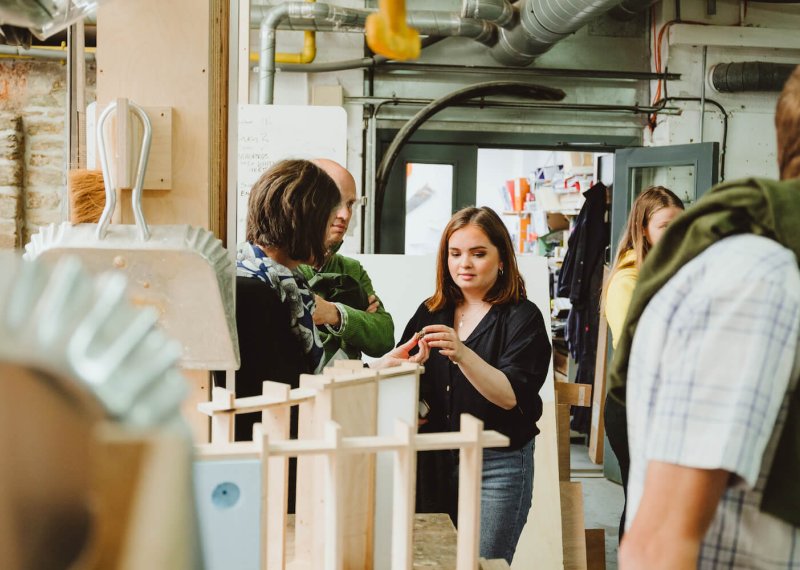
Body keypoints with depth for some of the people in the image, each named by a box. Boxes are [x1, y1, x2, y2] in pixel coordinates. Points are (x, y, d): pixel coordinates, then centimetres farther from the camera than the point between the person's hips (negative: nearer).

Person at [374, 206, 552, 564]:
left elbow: (511, 396, -18)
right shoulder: (431, 313, 9)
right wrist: (399, 361, -13)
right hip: (436, 462, 5)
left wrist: (462, 354, -30)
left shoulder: (522, 317, -6)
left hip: (498, 464, -5)